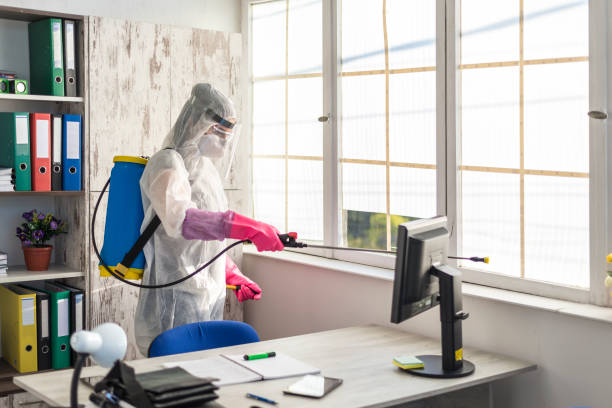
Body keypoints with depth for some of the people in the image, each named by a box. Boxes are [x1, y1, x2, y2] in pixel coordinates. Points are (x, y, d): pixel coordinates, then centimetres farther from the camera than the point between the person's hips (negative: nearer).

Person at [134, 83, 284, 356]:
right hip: (178, 295, -8)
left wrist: (233, 276, 17)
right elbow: (179, 218, -31)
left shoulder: (205, 167, 18)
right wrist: (248, 228, -38)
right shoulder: (168, 163, -10)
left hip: (210, 293, 9)